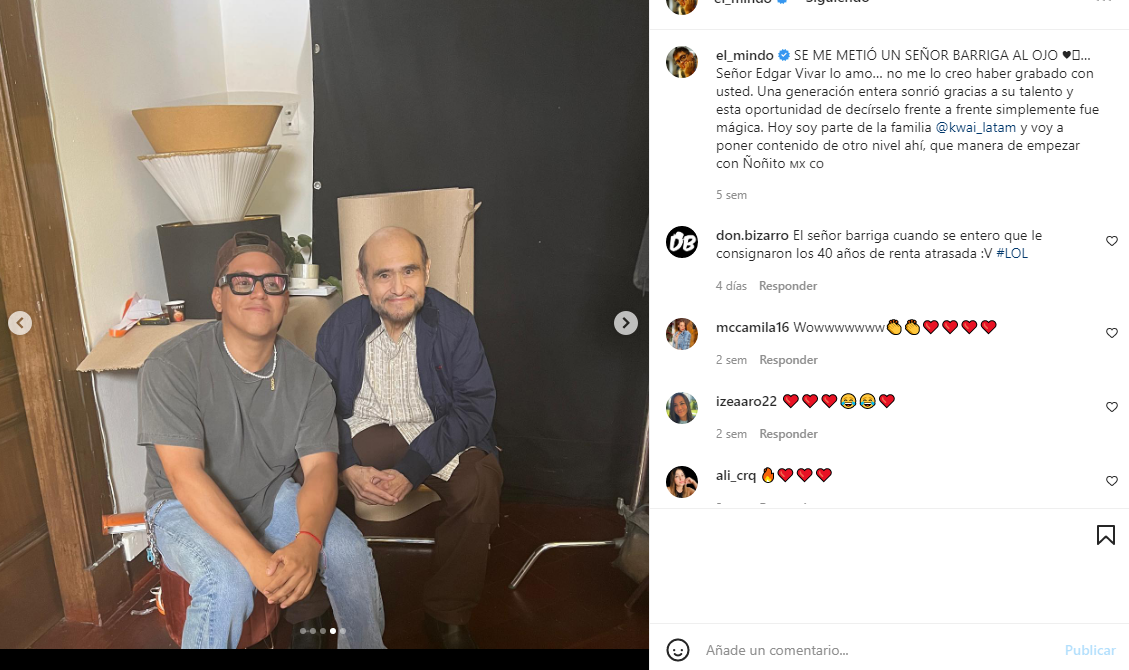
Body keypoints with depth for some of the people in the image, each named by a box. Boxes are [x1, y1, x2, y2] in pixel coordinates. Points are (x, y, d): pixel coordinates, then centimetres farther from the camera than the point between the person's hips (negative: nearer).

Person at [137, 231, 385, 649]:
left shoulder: (307, 377, -6)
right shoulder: (172, 366, -18)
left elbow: (320, 467, -12)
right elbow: (185, 474, -25)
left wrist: (307, 542, -33)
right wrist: (255, 557, -35)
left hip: (272, 496, 4)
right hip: (187, 507, -3)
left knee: (352, 554, -18)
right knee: (228, 584, -33)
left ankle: (365, 645, 11)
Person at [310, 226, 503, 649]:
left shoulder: (455, 323, -9)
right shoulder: (338, 329, -3)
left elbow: (475, 406, -14)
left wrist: (410, 470, -24)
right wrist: (346, 467, -24)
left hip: (436, 432, -1)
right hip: (363, 434, 2)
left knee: (481, 481, -30)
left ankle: (446, 618, -10)